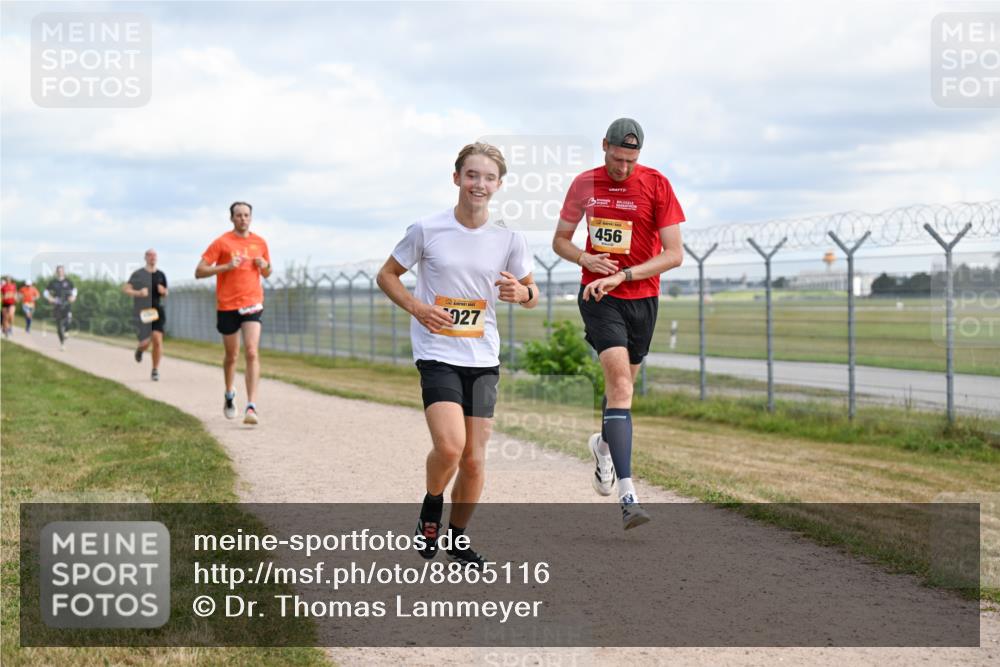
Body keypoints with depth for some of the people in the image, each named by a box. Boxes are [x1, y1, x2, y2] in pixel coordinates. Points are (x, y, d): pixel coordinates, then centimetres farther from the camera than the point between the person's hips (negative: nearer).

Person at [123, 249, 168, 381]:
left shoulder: (160, 275, 12)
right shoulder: (138, 274, 0)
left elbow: (165, 294, 21)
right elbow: (126, 289, -5)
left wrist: (163, 292, -3)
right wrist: (138, 293, -21)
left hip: (157, 310, 3)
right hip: (141, 311, -3)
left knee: (157, 340, -13)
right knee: (146, 343, -7)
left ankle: (155, 370, -2)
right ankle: (140, 350, 33)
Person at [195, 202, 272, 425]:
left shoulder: (259, 243, 9)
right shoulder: (222, 242, -2)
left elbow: (267, 274, 21)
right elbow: (199, 272, -6)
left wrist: (264, 266, -2)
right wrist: (227, 266, -18)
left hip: (252, 304, 1)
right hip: (227, 306, -1)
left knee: (252, 353, -15)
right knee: (232, 356, 11)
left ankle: (251, 407, -20)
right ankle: (229, 395, 39)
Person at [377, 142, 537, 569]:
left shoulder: (509, 240, 2)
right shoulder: (426, 231, -4)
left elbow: (532, 294, 14)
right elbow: (387, 275, 7)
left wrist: (520, 292, -11)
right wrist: (416, 307, -11)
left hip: (483, 360, 3)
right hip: (437, 354, -3)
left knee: (474, 460, 4)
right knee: (449, 446, -21)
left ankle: (458, 538, 25)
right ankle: (431, 506, 10)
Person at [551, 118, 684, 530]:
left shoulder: (657, 185, -6)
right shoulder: (584, 184, 1)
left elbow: (674, 254, -11)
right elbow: (560, 240, 12)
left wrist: (620, 275, -21)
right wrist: (584, 259, -11)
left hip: (642, 299, 1)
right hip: (599, 298, -1)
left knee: (622, 384, 16)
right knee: (620, 384, -18)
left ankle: (604, 445, 50)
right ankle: (627, 496, -25)